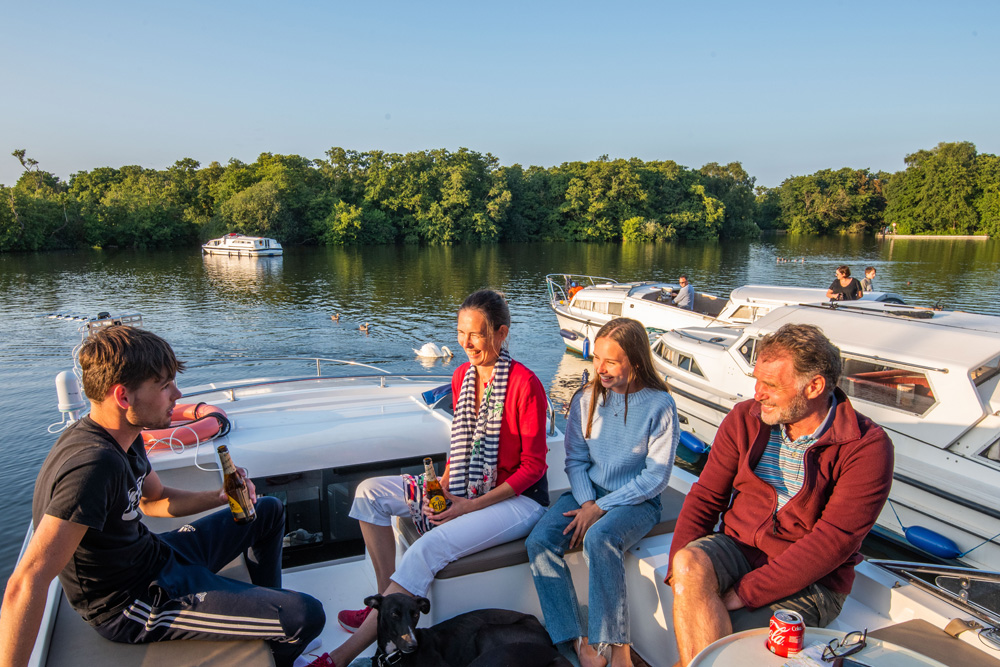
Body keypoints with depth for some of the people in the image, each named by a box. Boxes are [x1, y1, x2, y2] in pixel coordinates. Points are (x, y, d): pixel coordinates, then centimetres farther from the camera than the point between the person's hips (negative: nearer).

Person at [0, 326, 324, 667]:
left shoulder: (122, 436, -1)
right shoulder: (93, 463, -33)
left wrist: (221, 496, 0)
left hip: (156, 555, 10)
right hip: (137, 602, -10)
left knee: (269, 511, 22)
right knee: (307, 615, -17)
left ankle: (269, 615, 34)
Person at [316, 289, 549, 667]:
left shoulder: (524, 384, -18)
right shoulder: (462, 376, 4)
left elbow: (533, 465, -15)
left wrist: (473, 505, -19)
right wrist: (444, 487, -4)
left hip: (517, 499, -8)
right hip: (465, 491, 8)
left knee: (430, 547, -29)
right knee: (370, 492, -2)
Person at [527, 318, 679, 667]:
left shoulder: (659, 405, -11)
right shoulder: (586, 399, 2)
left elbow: (656, 477, -11)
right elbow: (575, 460, 6)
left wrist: (600, 508, -15)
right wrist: (586, 503, -12)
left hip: (636, 500, -4)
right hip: (588, 492, 5)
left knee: (600, 538, -35)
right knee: (539, 541, -20)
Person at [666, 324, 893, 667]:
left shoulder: (867, 446, -12)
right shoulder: (745, 419, 1)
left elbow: (833, 542, -18)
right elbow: (705, 497, 2)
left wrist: (745, 592, -22)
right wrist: (680, 569, -13)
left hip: (811, 581, -4)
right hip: (739, 547, 4)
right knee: (689, 564, -30)